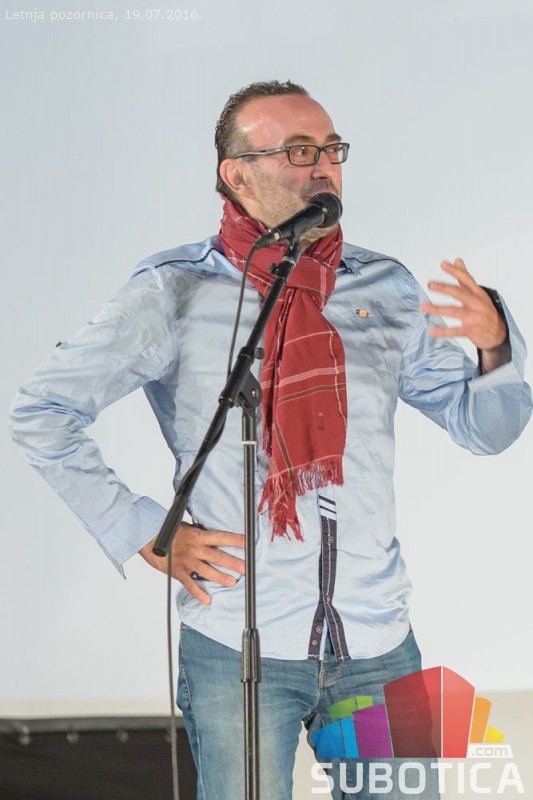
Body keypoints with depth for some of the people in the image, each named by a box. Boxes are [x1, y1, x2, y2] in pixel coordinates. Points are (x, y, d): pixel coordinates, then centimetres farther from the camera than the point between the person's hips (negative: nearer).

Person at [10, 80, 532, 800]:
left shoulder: (386, 288, 6)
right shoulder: (174, 293, -4)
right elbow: (42, 412, -3)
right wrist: (144, 533, -7)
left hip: (378, 645, 3)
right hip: (239, 650, -3)